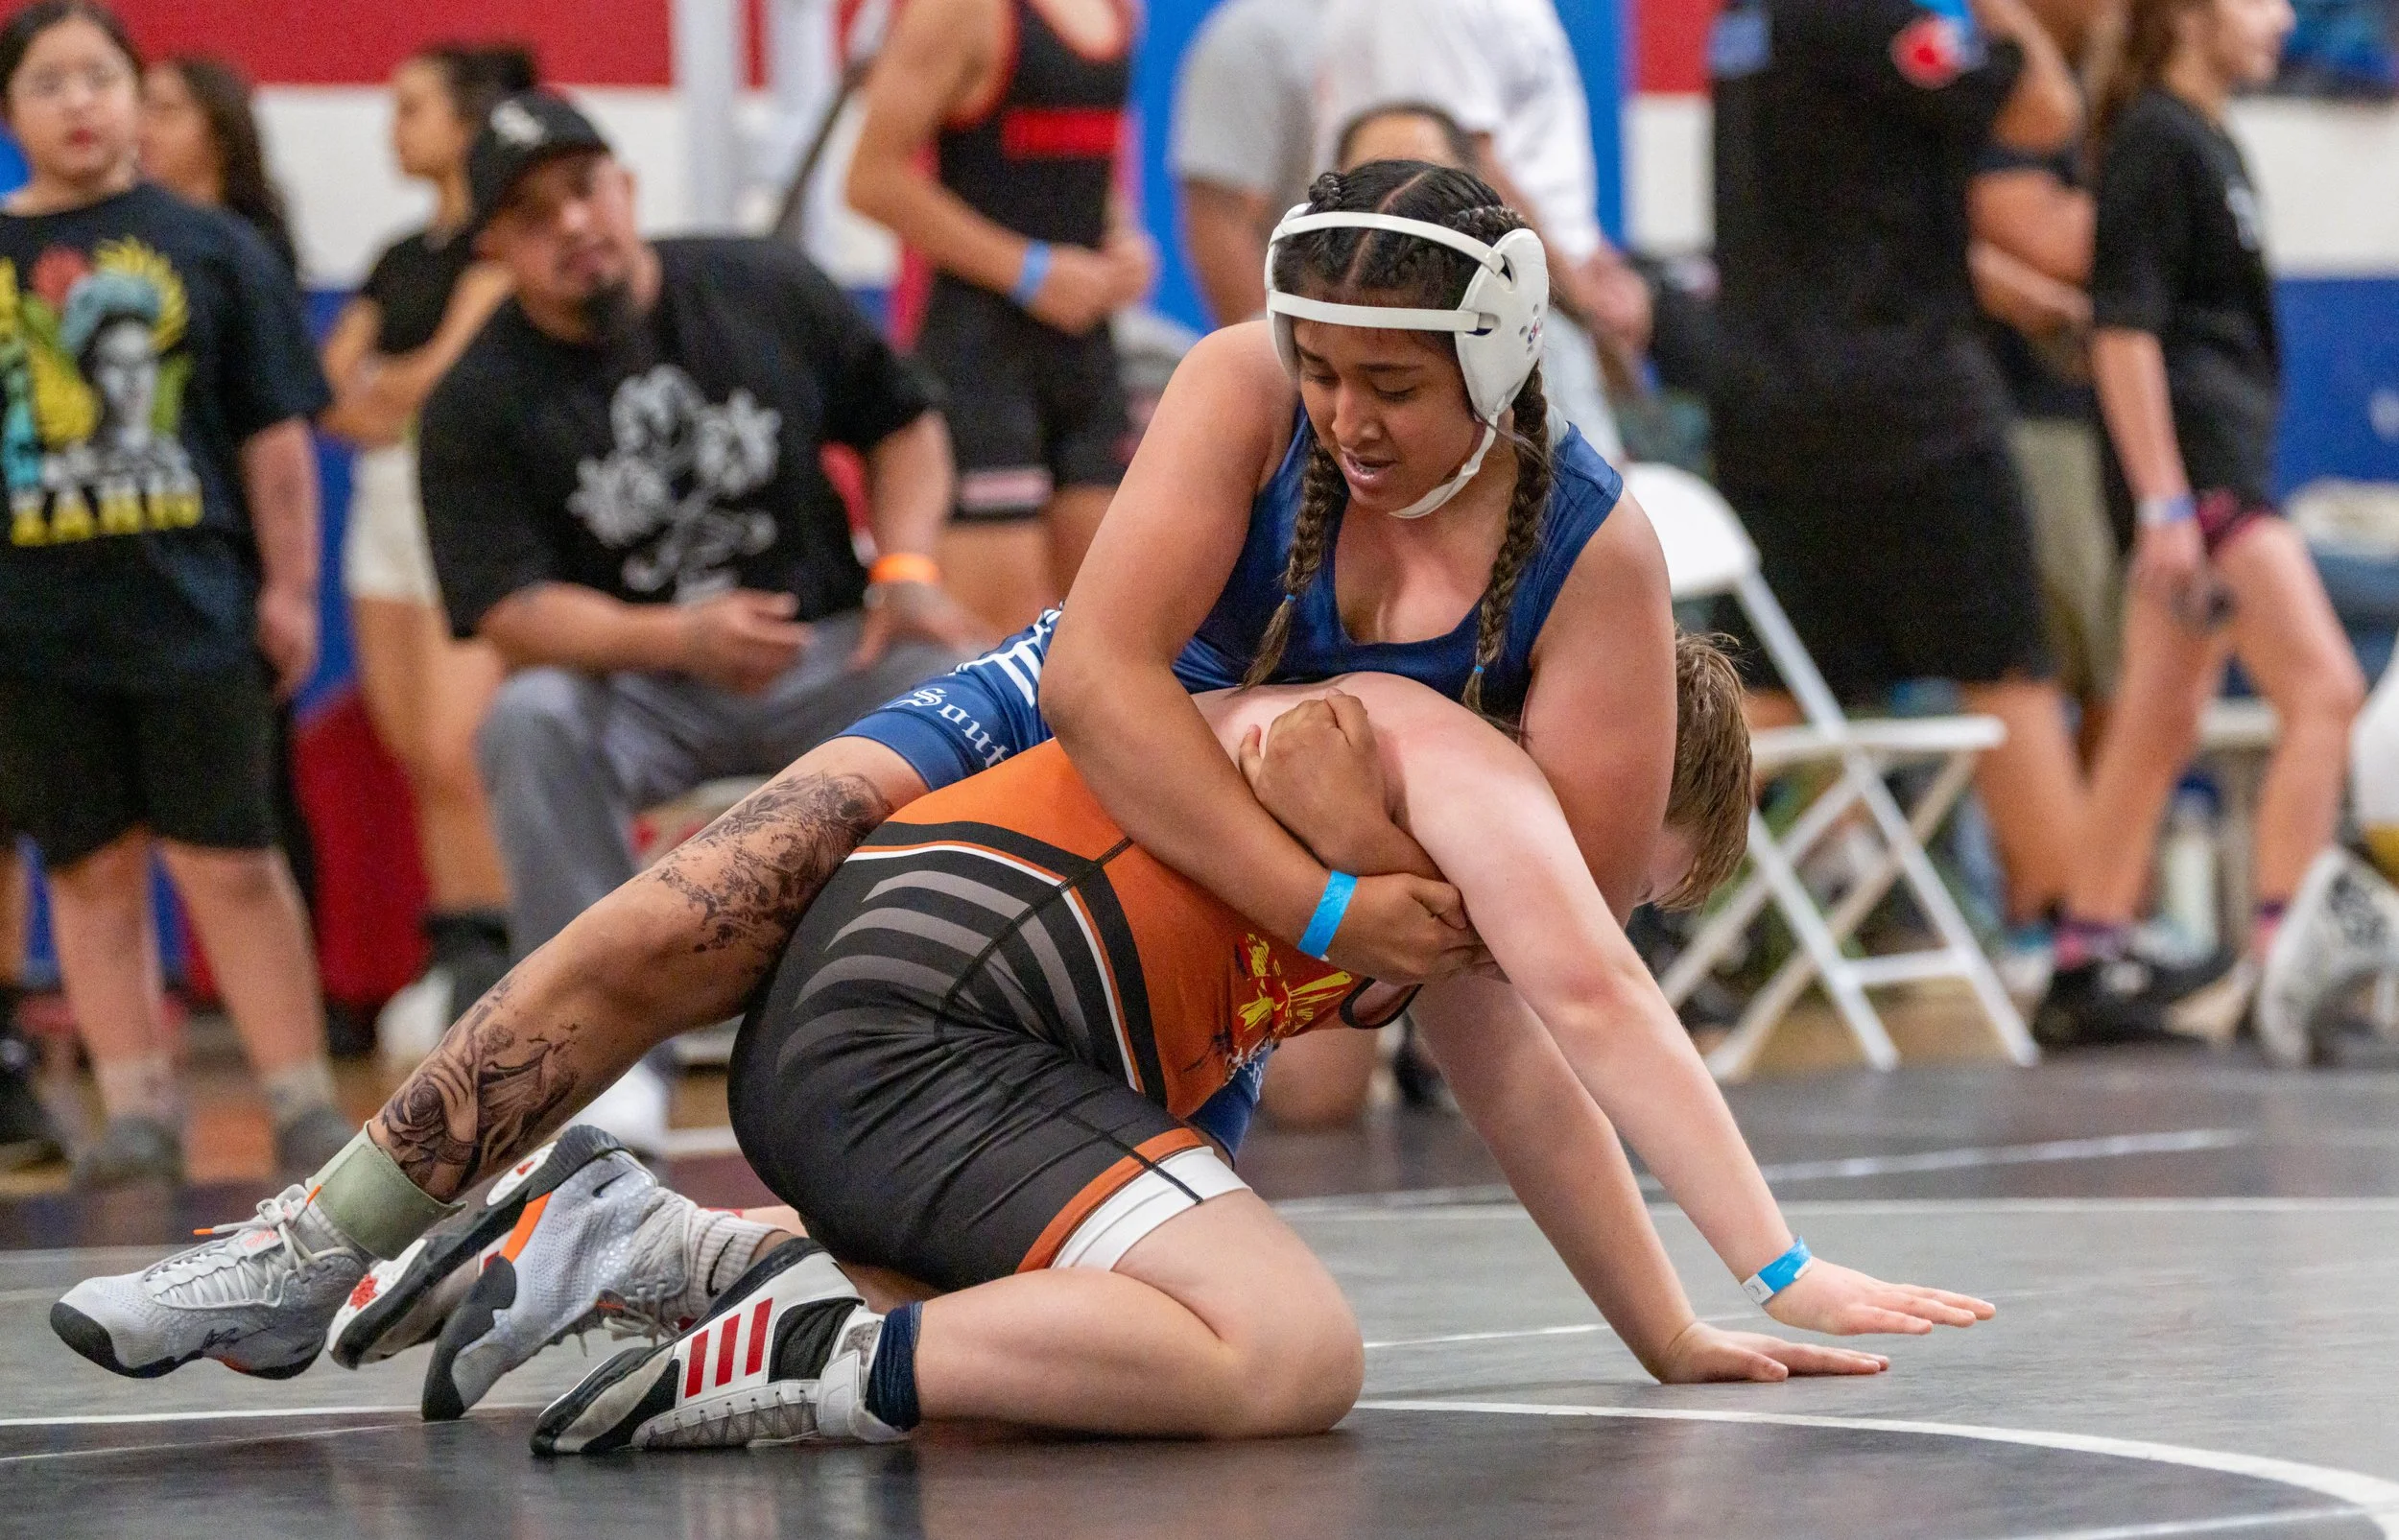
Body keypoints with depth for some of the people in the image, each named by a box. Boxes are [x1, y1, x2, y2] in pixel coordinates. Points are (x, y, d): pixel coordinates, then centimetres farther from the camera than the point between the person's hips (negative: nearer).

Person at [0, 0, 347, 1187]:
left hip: (192, 609, -2)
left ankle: (302, 1100, 5)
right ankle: (137, 1109, 12)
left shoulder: (206, 247, 4)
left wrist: (288, 584, 2)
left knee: (229, 862, -2)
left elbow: (276, 432, 6)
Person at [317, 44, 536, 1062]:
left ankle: (487, 961, -14)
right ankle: (453, 963, 5)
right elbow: (325, 387, 11)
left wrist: (376, 388, 1)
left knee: (457, 750, -16)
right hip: (385, 496, 8)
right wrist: (377, 405, -9)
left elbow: (451, 365, -13)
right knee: (418, 757, 3)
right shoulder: (400, 259, 19)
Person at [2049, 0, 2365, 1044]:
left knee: (2160, 729, 10)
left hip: (2222, 458, 10)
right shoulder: (2154, 142, -11)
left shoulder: (2205, 143, 18)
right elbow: (2123, 328, -16)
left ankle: (2087, 970, 13)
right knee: (2322, 690, -14)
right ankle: (2277, 962, -16)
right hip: (2192, 459, -10)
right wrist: (2164, 503, -21)